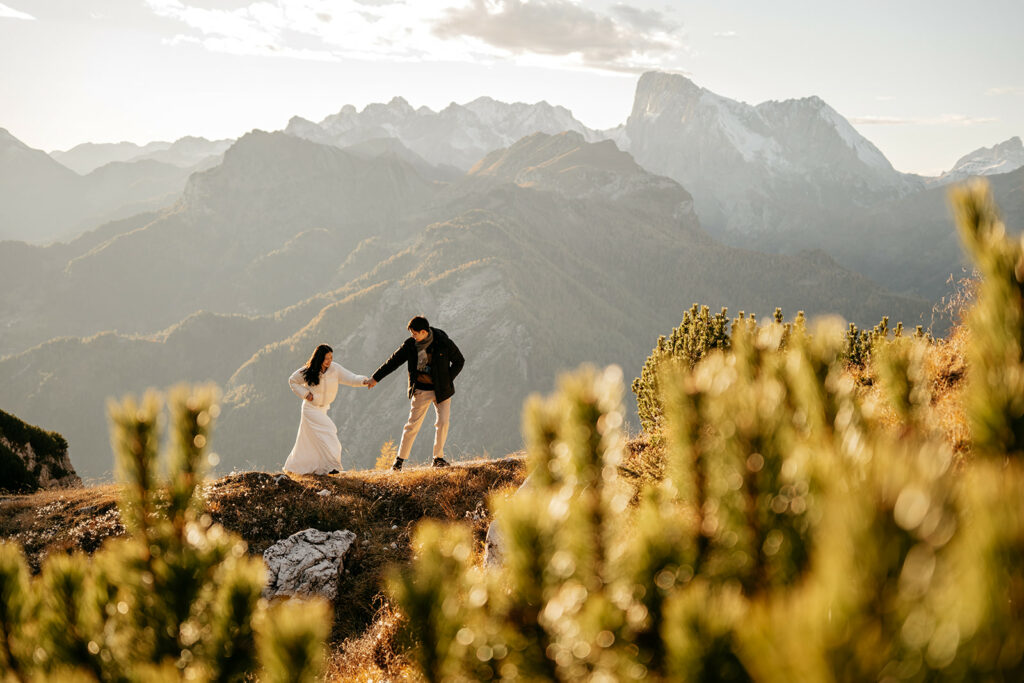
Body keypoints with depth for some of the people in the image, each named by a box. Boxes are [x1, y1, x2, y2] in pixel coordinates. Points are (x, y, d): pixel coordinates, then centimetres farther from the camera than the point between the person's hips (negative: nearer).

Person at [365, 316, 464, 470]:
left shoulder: (444, 343, -11)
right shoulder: (410, 345, -7)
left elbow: (459, 361, 1)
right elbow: (393, 361, 2)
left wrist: (448, 380, -7)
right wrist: (375, 378, 4)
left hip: (441, 390, 0)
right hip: (421, 390, 0)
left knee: (443, 421, -7)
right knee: (413, 424, 0)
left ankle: (438, 457, 6)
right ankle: (400, 459, 10)